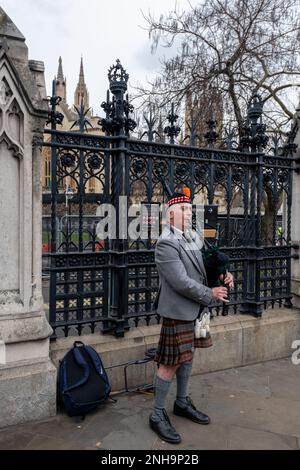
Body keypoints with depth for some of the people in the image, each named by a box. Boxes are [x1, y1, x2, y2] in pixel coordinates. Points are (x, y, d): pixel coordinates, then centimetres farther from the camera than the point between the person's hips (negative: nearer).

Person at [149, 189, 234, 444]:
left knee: (187, 355, 20)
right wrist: (210, 294, -14)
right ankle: (157, 415, 19)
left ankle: (182, 402, 39)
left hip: (195, 309, 8)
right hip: (178, 311, -8)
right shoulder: (166, 244, -20)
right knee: (171, 364, 1)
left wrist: (225, 274, -1)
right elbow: (182, 283, -24)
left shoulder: (194, 237, 5)